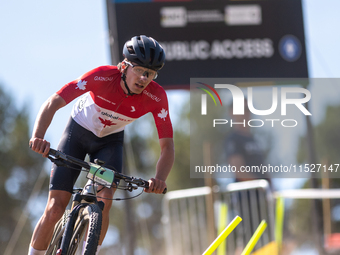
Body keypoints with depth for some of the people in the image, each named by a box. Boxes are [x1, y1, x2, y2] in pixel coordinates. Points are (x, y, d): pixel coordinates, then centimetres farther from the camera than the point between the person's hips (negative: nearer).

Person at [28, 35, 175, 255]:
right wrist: (38, 137, -54)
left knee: (104, 203, -24)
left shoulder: (156, 97, -26)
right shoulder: (103, 77, -33)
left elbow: (168, 146, -26)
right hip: (78, 132, -2)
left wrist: (159, 179, -46)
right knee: (55, 209, -10)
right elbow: (52, 104, -36)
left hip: (110, 140, 2)